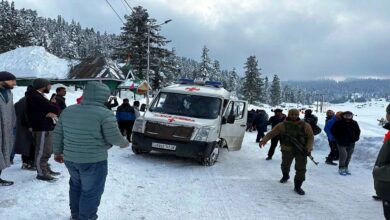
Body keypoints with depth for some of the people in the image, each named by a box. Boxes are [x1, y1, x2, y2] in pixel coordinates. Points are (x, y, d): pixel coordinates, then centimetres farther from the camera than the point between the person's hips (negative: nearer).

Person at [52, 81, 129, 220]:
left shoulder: (67, 111, 6)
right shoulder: (105, 114, -15)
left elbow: (58, 134, 12)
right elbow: (114, 138, -13)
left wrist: (58, 152, 24)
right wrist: (124, 143, 7)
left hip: (70, 158, 7)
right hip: (94, 161, -7)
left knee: (76, 186, 25)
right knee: (91, 192, 5)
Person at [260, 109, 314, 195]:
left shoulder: (305, 125, -1)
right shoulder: (282, 125, -5)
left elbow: (310, 137, 3)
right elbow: (271, 133, -7)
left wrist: (308, 148, -12)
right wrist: (264, 140, -22)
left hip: (301, 150, 0)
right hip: (287, 149, 0)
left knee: (301, 168, -2)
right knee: (285, 165, 18)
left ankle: (297, 186, 13)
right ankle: (285, 176, 51)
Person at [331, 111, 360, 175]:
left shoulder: (354, 123, 2)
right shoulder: (338, 123, -9)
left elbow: (358, 131, 17)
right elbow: (333, 131, 1)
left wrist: (355, 138, 5)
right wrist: (338, 138, -3)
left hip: (351, 143, 4)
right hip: (342, 143, -4)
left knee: (349, 156, 10)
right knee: (343, 155, -14)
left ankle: (346, 168, 25)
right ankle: (341, 169, -1)